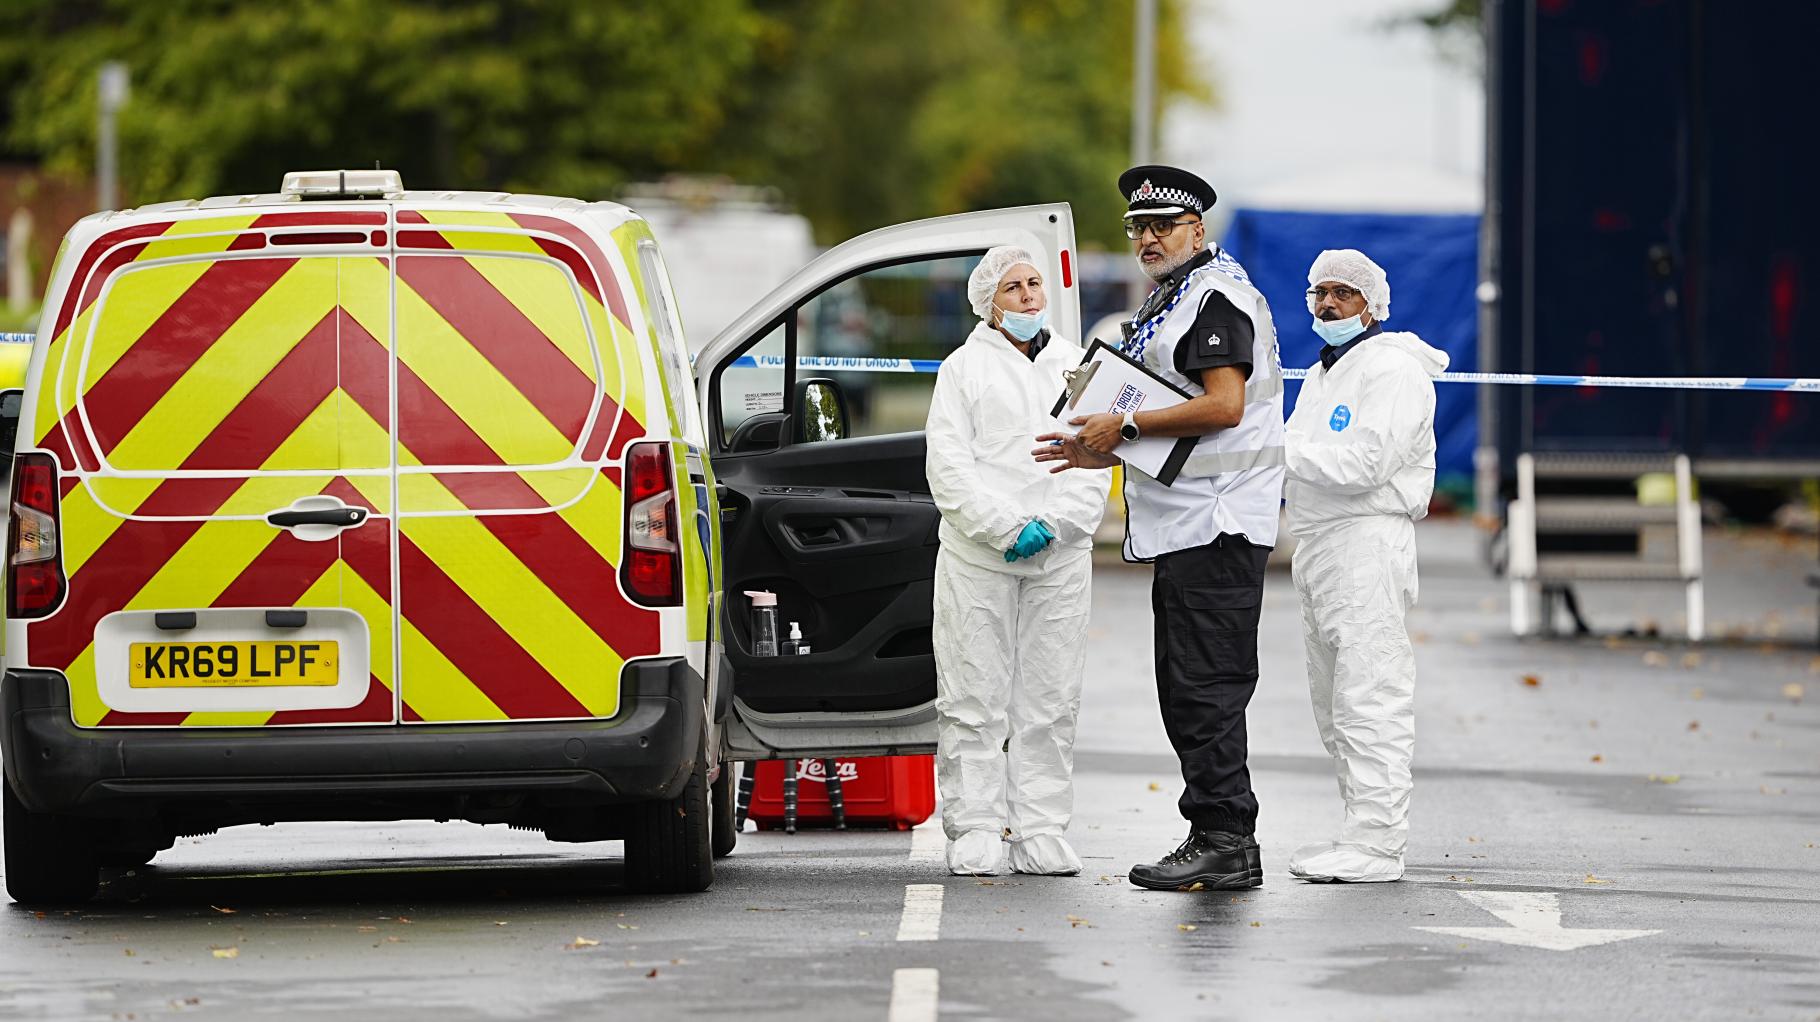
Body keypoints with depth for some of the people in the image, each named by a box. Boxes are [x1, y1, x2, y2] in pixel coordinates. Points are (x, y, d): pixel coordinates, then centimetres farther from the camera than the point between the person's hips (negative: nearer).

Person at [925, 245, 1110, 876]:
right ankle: (977, 830, 0)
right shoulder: (966, 368, 6)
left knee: (1051, 701, 2)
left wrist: (1052, 525, -8)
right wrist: (1008, 527, -13)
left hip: (1061, 558, 3)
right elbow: (949, 467, -3)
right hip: (978, 557, -3)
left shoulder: (1078, 368, 15)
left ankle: (1042, 833, 5)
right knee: (977, 700, -4)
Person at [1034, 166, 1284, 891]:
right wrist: (1108, 452, 15)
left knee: (1206, 686, -12)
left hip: (1217, 524, -11)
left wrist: (1128, 426, -17)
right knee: (1184, 688, 11)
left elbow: (1224, 405, -22)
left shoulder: (1217, 295, -10)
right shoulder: (1169, 303, 23)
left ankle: (1226, 844, -12)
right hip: (1186, 526, 11)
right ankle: (1214, 840, 13)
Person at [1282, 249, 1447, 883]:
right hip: (1315, 545, 10)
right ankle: (1361, 834, 16)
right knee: (1334, 705, 11)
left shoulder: (1392, 369, -8)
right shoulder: (1321, 376, 23)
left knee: (1369, 699, -12)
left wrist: (1282, 449, -14)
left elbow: (1363, 463, -19)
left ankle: (1375, 845, -14)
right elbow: (1307, 464, 21)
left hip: (1368, 540, -10)